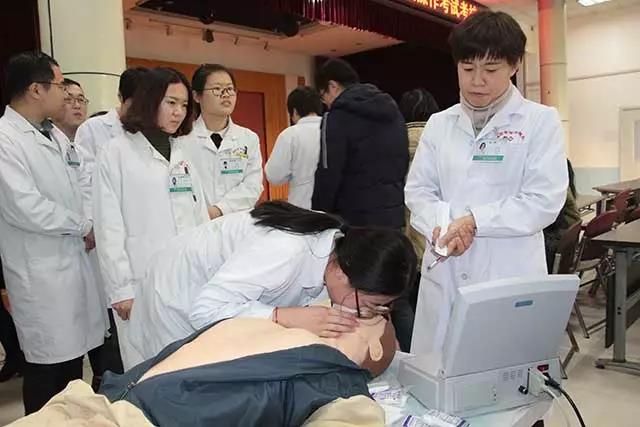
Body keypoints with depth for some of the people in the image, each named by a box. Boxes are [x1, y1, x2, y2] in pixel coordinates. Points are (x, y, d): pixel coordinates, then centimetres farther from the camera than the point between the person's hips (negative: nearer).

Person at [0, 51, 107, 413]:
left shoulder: (55, 135, 12)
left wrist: (90, 229, 0)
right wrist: (84, 227, -9)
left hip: (77, 259, 7)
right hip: (42, 272, -7)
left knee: (73, 357, 17)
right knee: (49, 367, 4)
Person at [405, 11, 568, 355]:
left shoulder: (540, 121, 0)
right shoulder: (439, 124, 10)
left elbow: (544, 201, -8)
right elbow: (417, 189, 5)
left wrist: (473, 221, -15)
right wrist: (440, 227, -14)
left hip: (510, 277, -3)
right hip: (444, 273, 3)